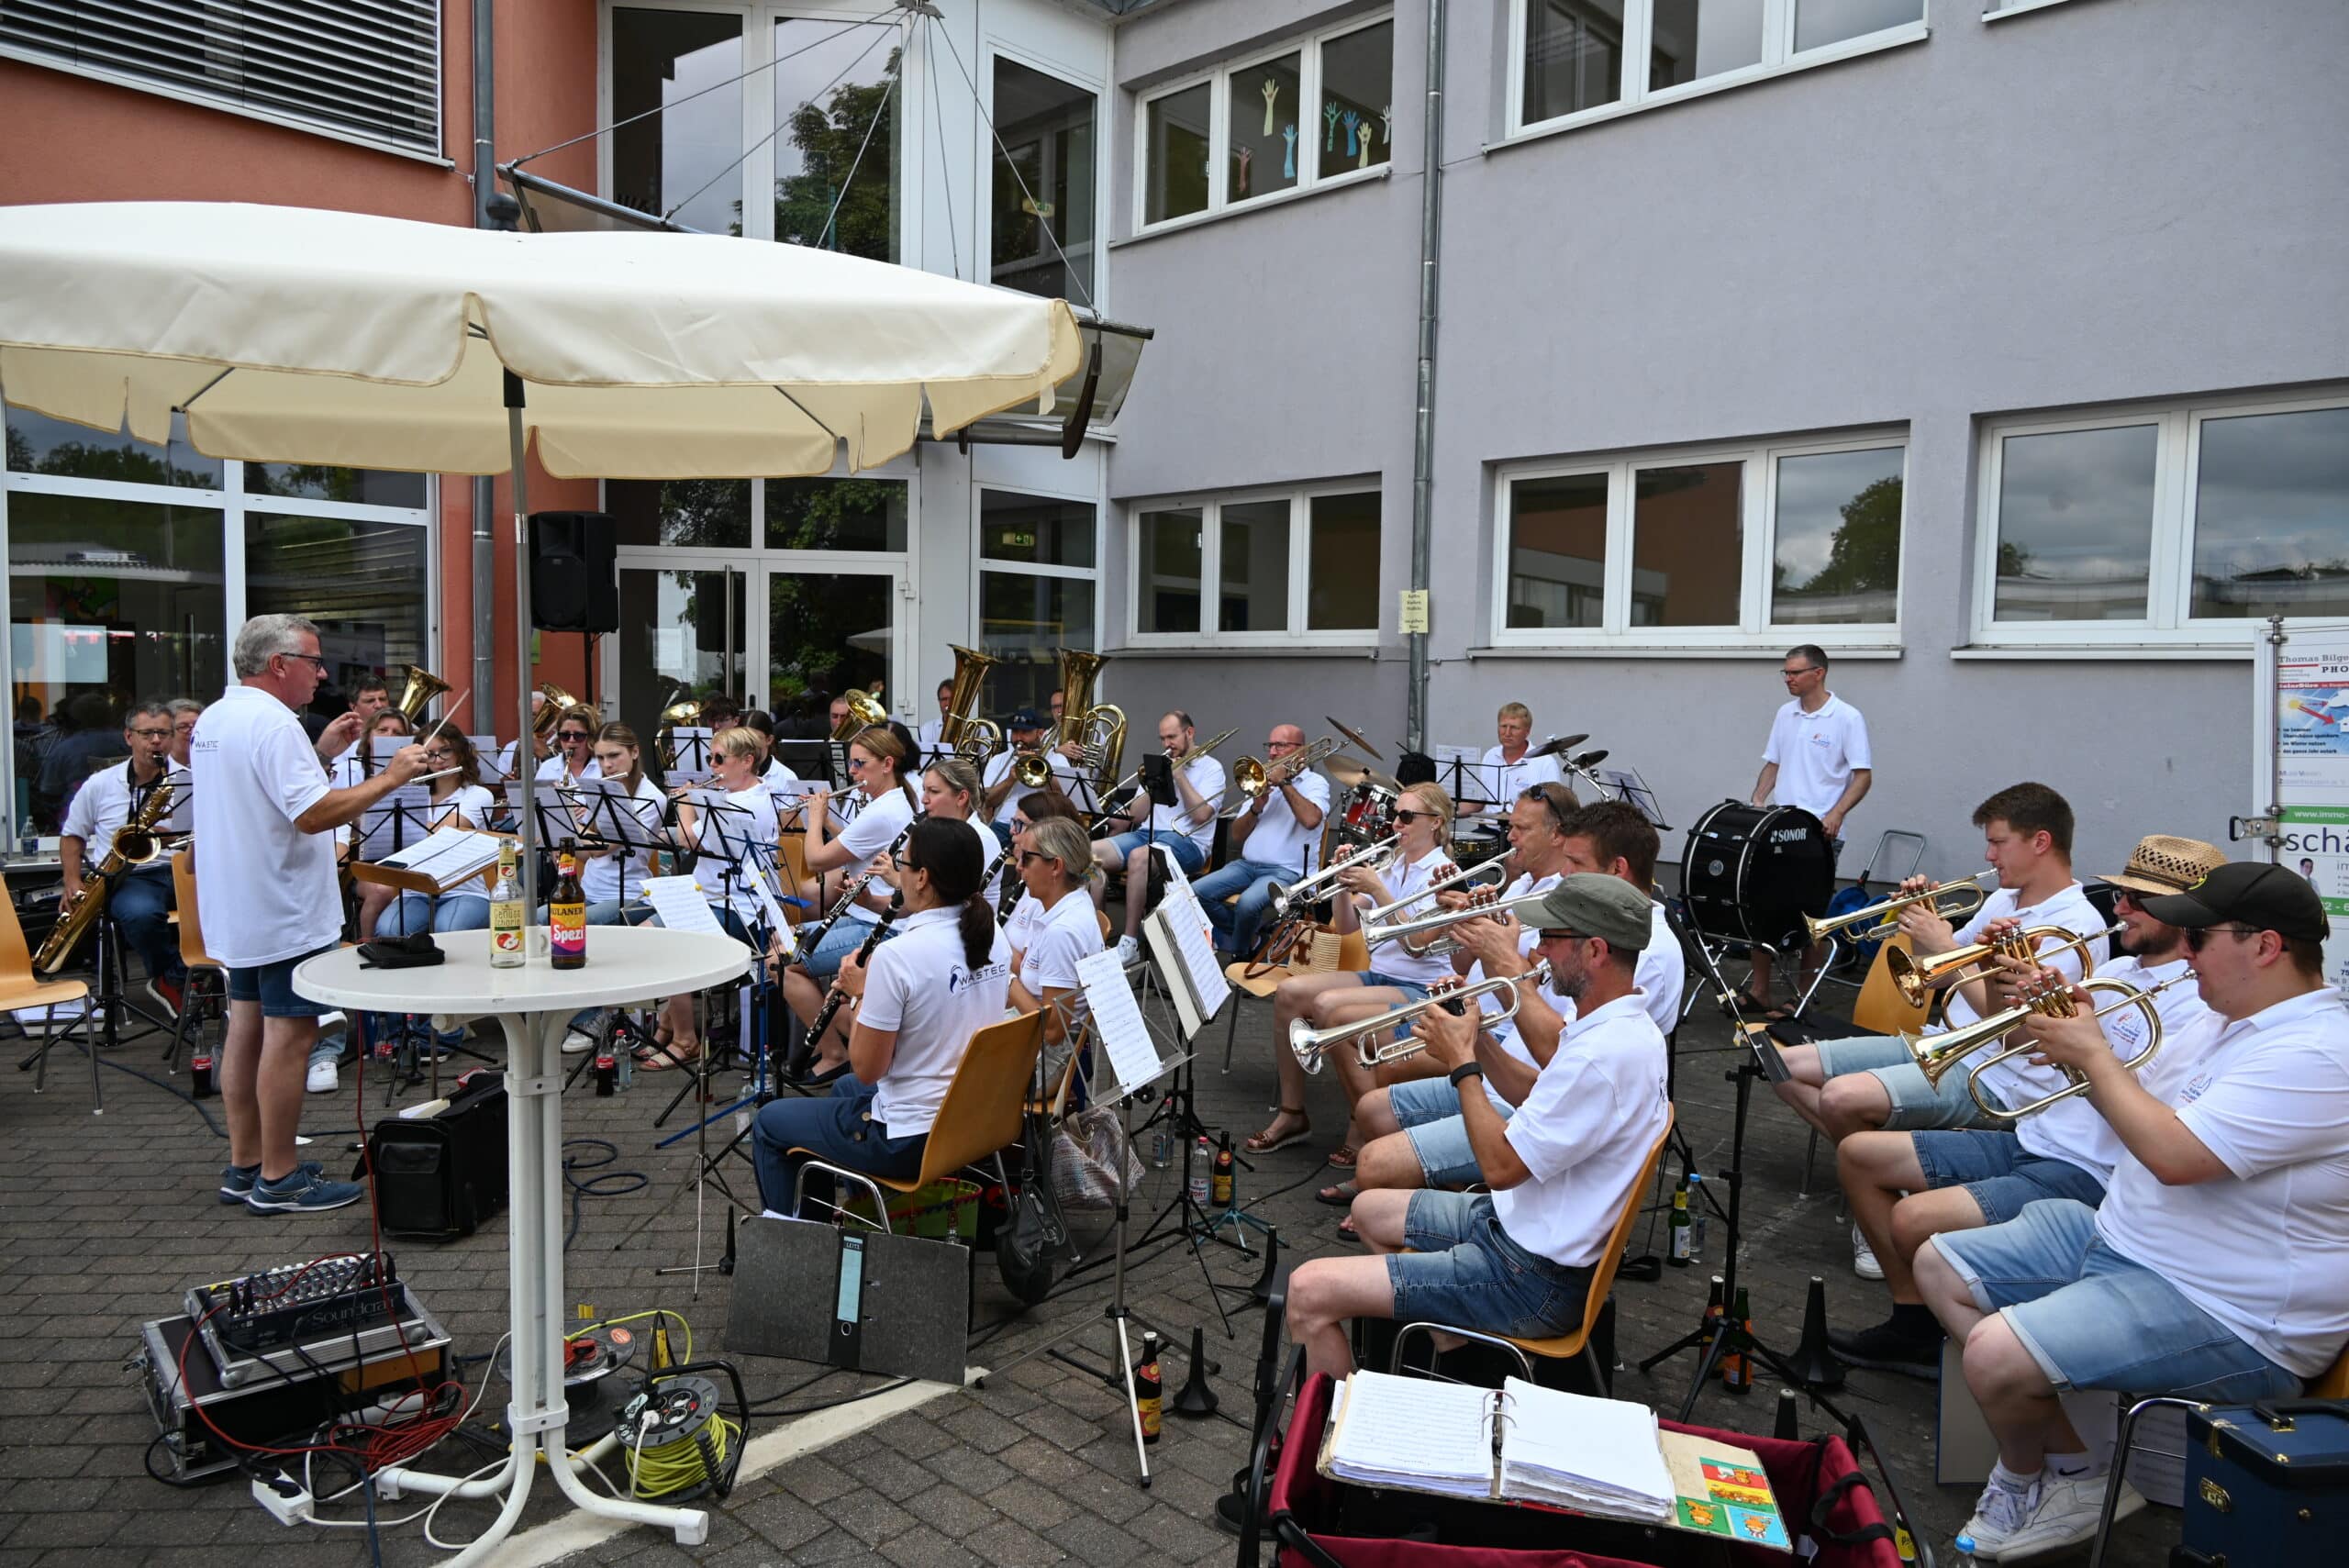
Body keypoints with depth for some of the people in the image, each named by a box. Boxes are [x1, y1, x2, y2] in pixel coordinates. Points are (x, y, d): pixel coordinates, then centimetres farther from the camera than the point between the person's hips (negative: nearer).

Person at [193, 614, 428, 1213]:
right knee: (290, 1034, -4)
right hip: (285, 913, -10)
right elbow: (313, 814, -27)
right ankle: (278, 1179, 2)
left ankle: (244, 1166, 24)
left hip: (236, 910, 10)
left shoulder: (213, 720, 12)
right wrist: (388, 778, -20)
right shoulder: (271, 723, -20)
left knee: (247, 1028, 15)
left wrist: (321, 753, 13)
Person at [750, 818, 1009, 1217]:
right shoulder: (993, 937, -3)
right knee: (845, 1087, 35)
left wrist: (860, 994, -6)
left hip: (910, 1142, -8)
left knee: (769, 1123, 17)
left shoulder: (898, 956, -26)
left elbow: (867, 1069, -19)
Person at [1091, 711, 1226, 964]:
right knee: (1091, 853, -20)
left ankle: (1130, 944, -31)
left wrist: (1179, 776, -6)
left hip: (1186, 841, -6)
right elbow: (1136, 816, 15)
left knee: (1138, 857, -38)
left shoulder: (1211, 768, 5)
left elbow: (1201, 814, -11)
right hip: (1146, 833, 6)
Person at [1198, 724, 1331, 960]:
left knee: (1248, 903, -34)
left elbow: (1311, 819, -21)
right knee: (1197, 893, -15)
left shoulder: (1314, 783, 3)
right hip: (1247, 864, 6)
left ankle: (1238, 955, -5)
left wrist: (1284, 782, -12)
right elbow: (1237, 835, 15)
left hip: (1288, 870, -6)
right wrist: (1256, 808, -4)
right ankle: (1245, 941, 4)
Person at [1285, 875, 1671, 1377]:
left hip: (1536, 1278, -11)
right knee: (1369, 1209, 28)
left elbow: (1500, 1165, -25)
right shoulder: (1625, 1024, 4)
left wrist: (1462, 1063, -13)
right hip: (1524, 1221, 11)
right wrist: (1477, 1042, 4)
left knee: (1309, 1291, -16)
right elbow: (1540, 1102, 18)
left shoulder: (1604, 1052, -29)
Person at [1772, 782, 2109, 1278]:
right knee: (1788, 1067, -1)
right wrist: (1928, 921, 2)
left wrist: (1946, 947, -19)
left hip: (1991, 1077, -9)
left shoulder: (2076, 924, -13)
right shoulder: (2003, 900, 14)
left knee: (1842, 1097, -31)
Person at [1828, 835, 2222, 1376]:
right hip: (2026, 1140, 10)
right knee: (1857, 1154, 4)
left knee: (1914, 1220, -28)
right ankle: (1914, 1323, 12)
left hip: (2085, 1174, -9)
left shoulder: (2196, 1002, -14)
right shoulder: (2116, 970, 13)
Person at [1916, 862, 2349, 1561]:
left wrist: (2092, 1053, -17)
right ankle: (2071, 1461, 6)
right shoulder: (2227, 1022, 9)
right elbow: (2137, 1103, 19)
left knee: (1995, 1354, -27)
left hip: (2226, 1317, -11)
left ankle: (2027, 1481, 9)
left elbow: (2172, 1154, -31)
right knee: (1940, 1265, 8)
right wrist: (2079, 1036, 0)